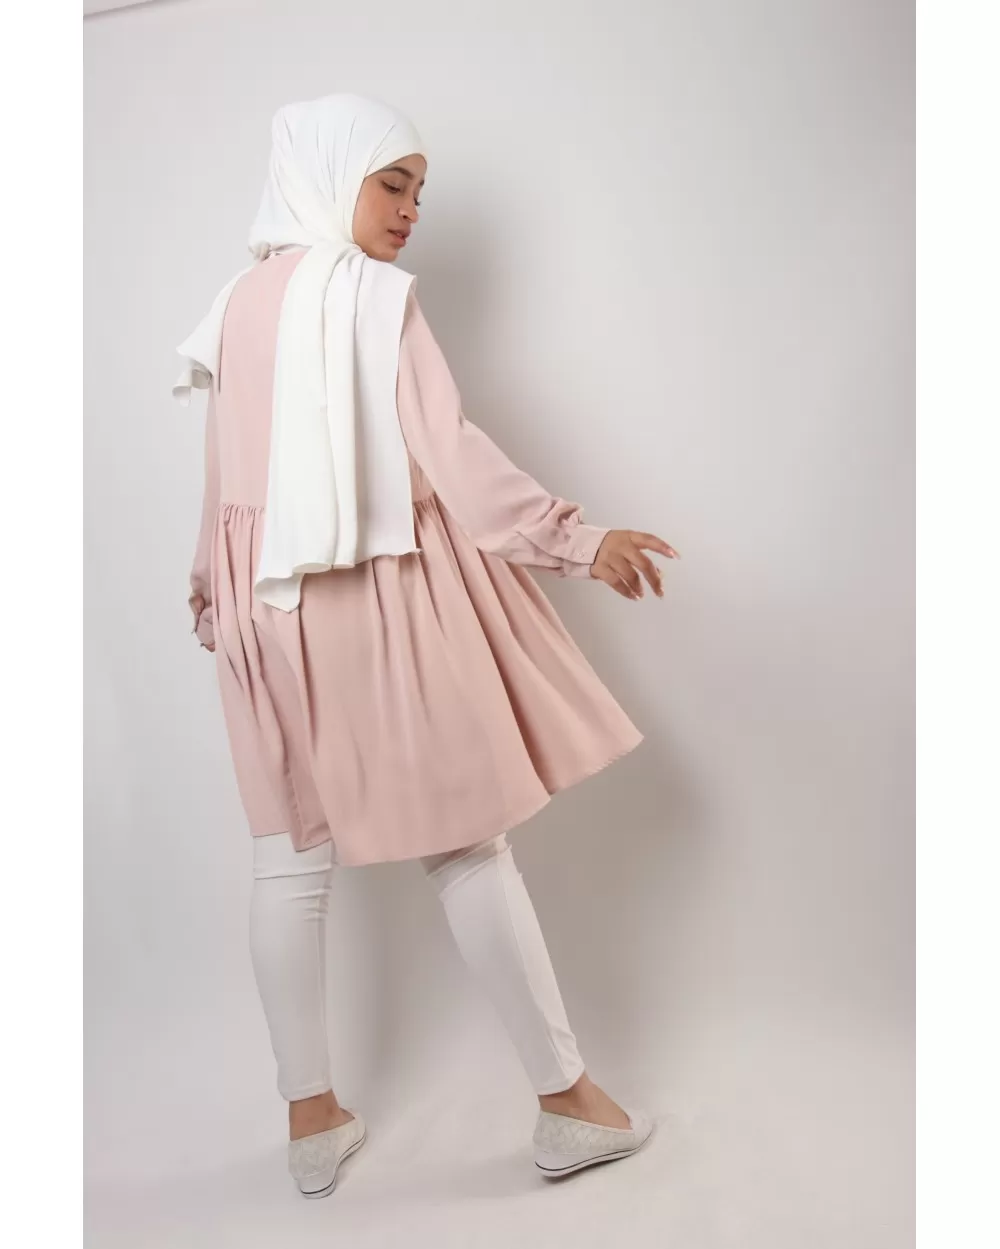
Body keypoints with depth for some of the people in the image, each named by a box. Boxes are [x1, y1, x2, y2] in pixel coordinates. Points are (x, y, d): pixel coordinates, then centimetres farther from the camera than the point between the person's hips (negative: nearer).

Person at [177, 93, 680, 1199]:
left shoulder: (240, 301, 12)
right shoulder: (372, 291, -8)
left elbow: (228, 475, 15)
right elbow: (450, 453, -15)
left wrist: (215, 591, 25)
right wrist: (579, 540, -11)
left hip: (267, 603, 7)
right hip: (383, 585, -6)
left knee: (290, 857, 9)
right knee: (469, 845, 1)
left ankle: (311, 1119, 20)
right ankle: (565, 1101, 14)